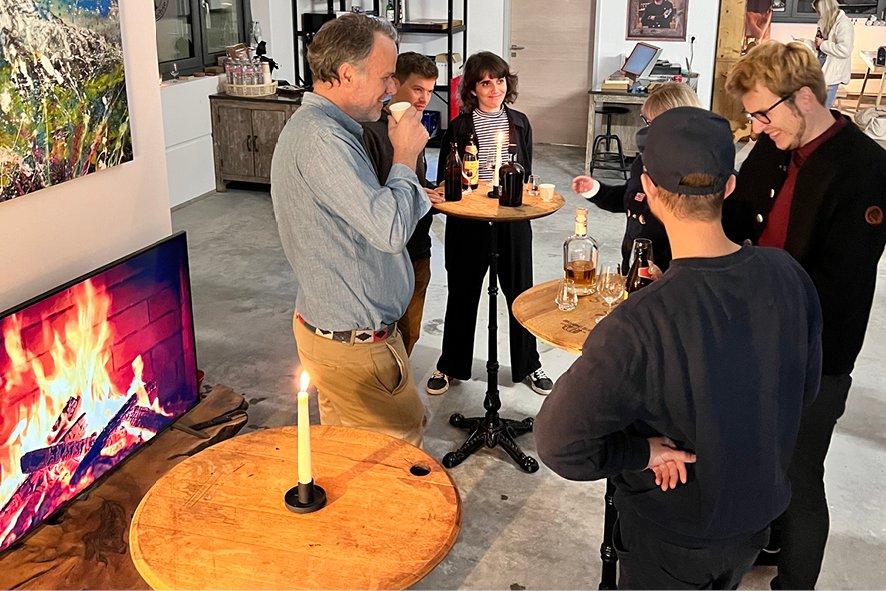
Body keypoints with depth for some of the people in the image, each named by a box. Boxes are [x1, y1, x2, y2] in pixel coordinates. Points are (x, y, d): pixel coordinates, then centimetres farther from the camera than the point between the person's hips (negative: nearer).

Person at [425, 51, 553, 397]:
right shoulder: (459, 127, -5)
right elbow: (445, 180, -3)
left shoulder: (519, 123, 3)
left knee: (520, 292, 11)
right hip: (469, 222, -2)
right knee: (462, 293, 11)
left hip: (512, 220, 2)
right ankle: (450, 365, 27)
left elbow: (527, 175, 11)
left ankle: (528, 365, 28)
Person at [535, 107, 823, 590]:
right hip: (760, 513, 5)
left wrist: (643, 451, -17)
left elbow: (556, 441, -30)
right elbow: (805, 388, -1)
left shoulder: (639, 324, -37)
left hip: (672, 538, -4)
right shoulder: (789, 277, -18)